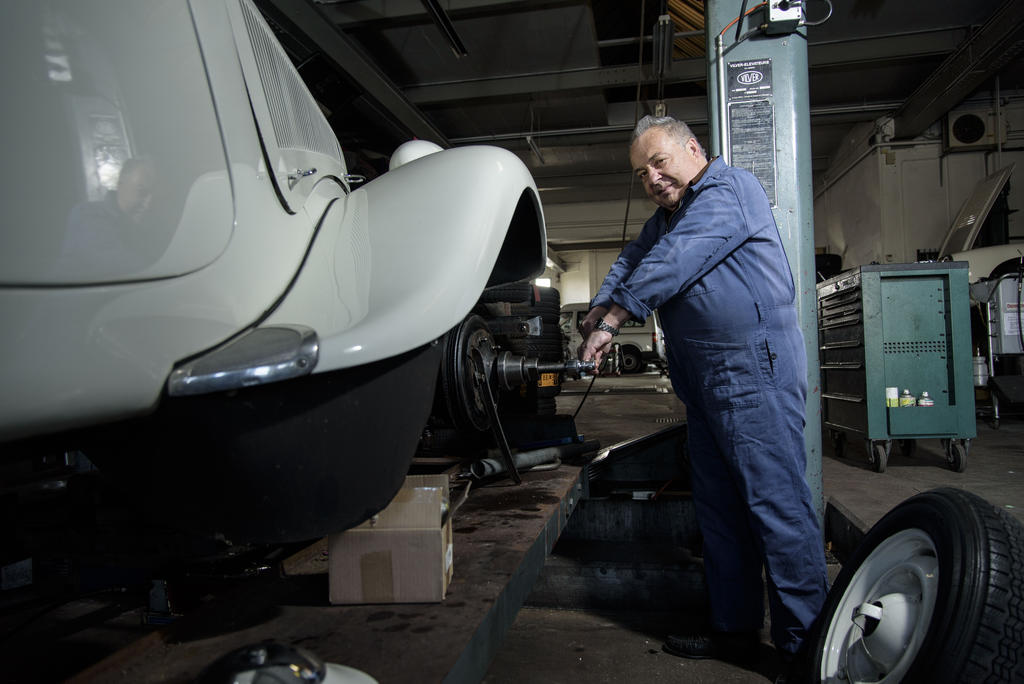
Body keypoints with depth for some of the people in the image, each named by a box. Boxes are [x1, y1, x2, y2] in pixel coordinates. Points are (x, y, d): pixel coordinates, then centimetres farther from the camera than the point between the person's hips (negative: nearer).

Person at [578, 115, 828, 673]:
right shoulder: (667, 216, 23)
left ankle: (806, 645, 3)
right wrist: (597, 309, 3)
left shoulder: (727, 189, -8)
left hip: (755, 370, -10)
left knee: (775, 502, -8)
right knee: (719, 507, 12)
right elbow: (631, 261, 21)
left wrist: (612, 320, -16)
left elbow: (670, 263, -18)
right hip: (706, 382, 10)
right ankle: (735, 630, 22)